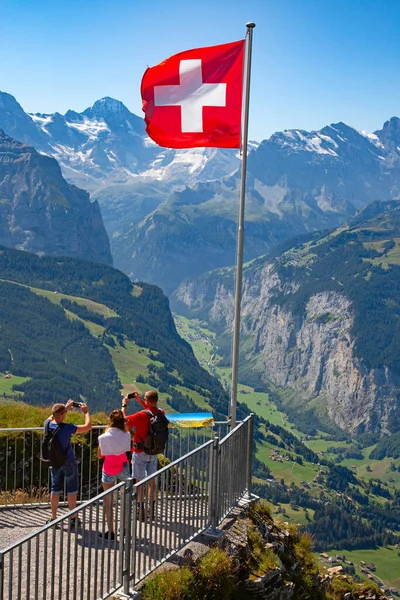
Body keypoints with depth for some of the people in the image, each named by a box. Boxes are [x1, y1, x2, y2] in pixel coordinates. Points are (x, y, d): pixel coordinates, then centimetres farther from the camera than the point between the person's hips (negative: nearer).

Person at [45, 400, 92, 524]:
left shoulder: (48, 424, -12)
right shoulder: (67, 428, -27)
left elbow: (51, 417, 15)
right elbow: (88, 426, -20)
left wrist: (66, 407, 16)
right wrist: (86, 412, -7)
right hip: (69, 463, -5)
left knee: (55, 489, 14)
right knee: (71, 490, 9)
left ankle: (53, 518, 19)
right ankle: (73, 519, 18)